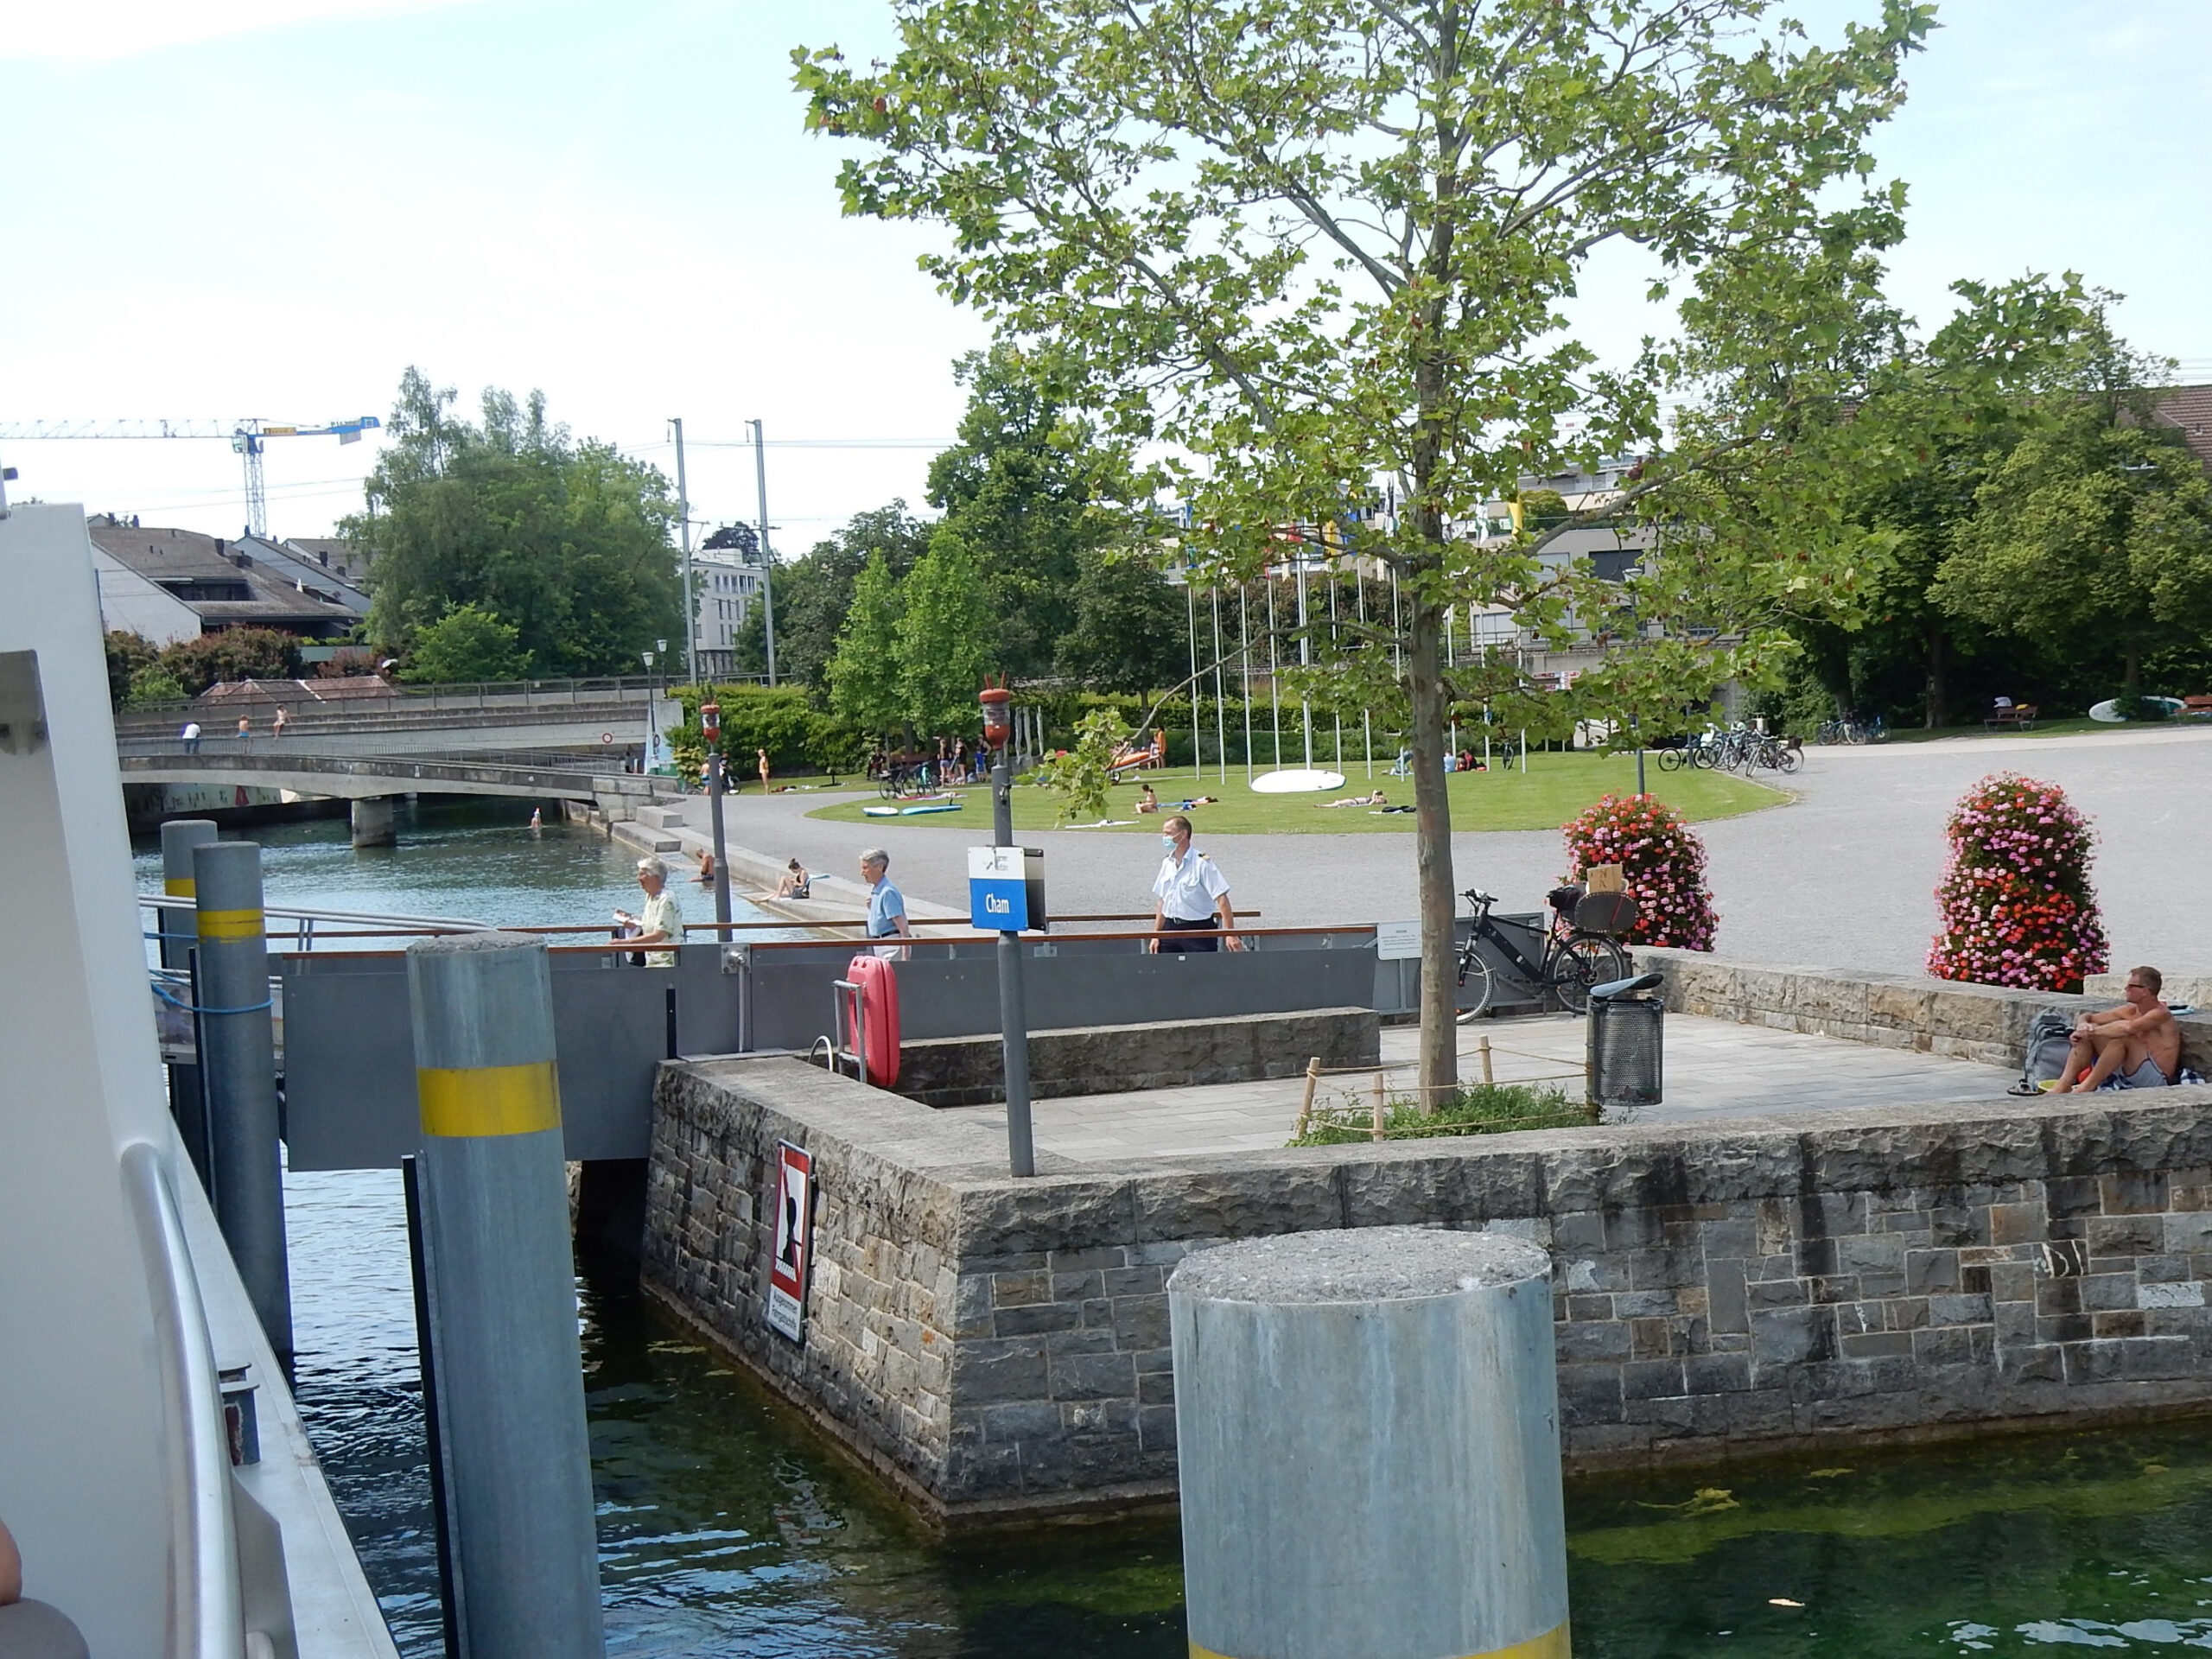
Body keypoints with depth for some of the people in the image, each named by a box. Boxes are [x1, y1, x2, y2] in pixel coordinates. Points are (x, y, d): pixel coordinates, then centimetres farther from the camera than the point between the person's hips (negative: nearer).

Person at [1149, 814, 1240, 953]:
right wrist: (1156, 935, 12)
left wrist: (1230, 935, -22)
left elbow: (1222, 899, -15)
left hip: (1199, 931, -6)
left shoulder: (1202, 863, -11)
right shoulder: (1167, 863, 9)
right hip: (1170, 929, 6)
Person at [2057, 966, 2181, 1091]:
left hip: (2157, 1080, -8)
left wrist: (2092, 1031, -27)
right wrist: (2083, 1025, -14)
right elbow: (2087, 1017, 11)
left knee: (2122, 1036, -30)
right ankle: (2061, 1088, -16)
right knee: (2087, 1035, -2)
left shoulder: (2160, 1015, -15)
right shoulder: (2130, 1011, 9)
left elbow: (2128, 1027, -36)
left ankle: (2086, 1088, -29)